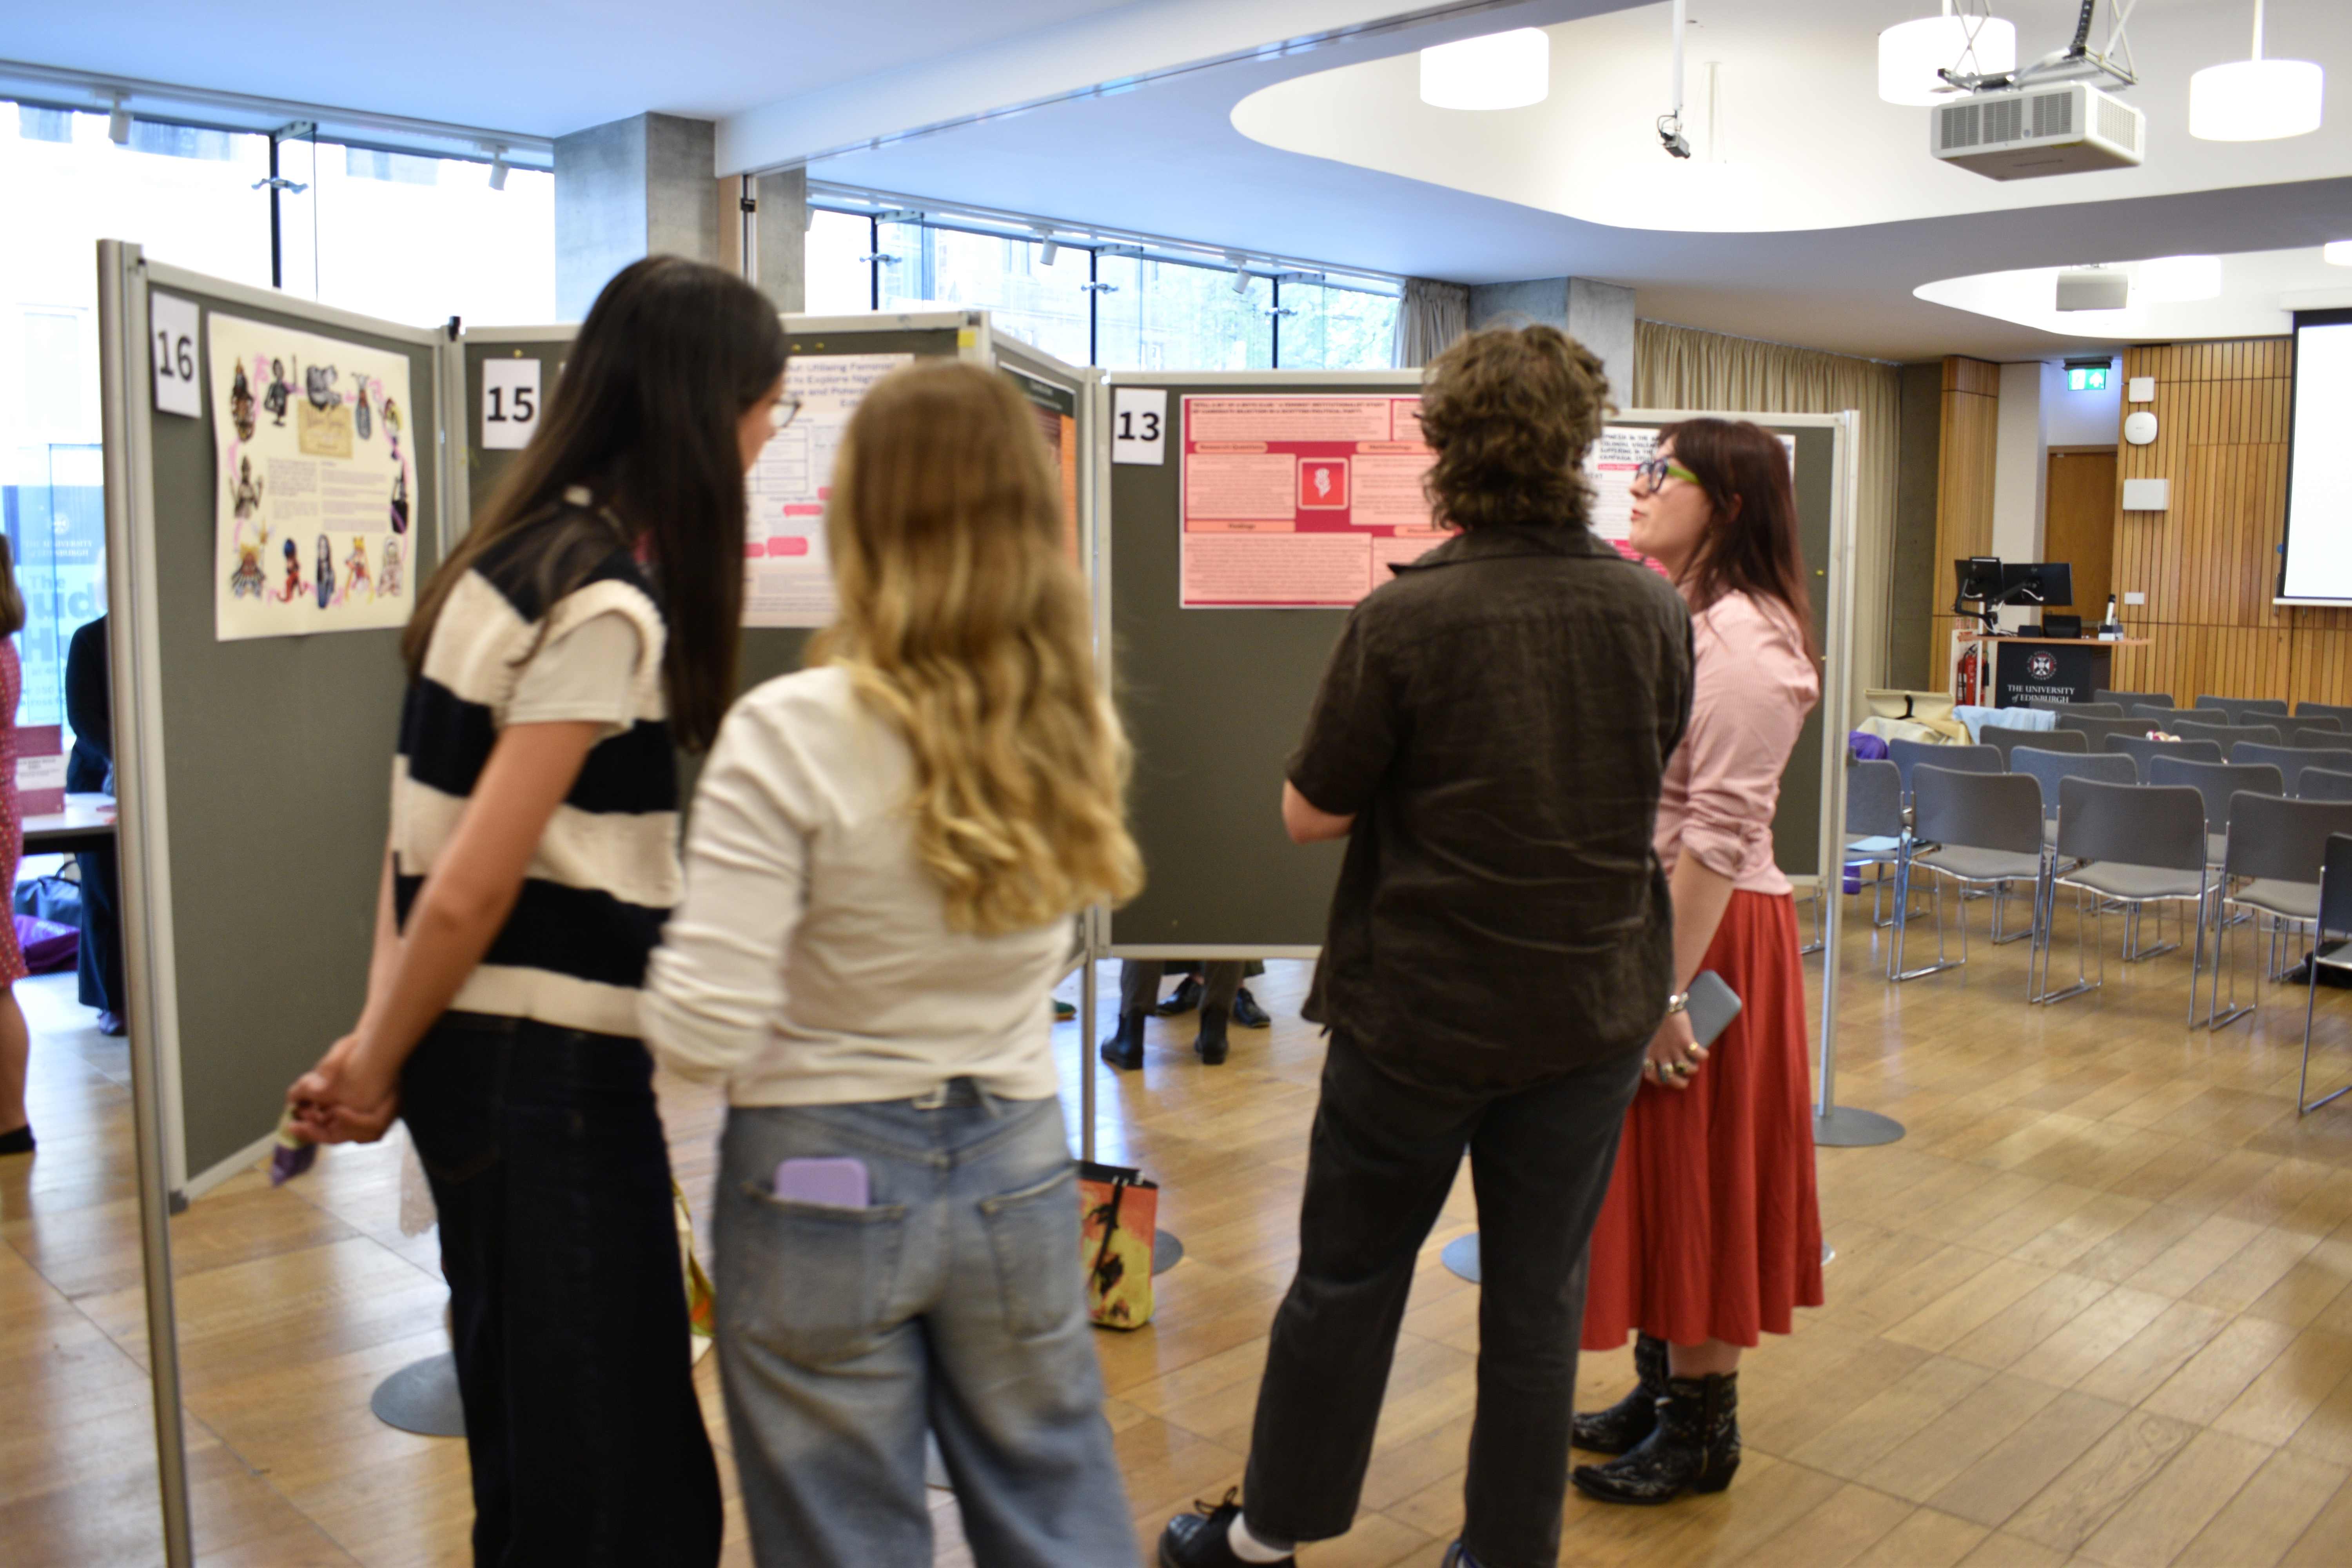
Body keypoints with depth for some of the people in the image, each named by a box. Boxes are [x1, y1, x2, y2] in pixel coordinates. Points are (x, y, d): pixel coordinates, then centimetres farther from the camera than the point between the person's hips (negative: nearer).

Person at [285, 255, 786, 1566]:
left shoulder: (521, 552, 9)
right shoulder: (608, 606, -19)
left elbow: (427, 828, 10)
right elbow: (471, 890, -19)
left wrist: (381, 1041, 7)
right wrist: (376, 1067, -5)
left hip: (490, 1050, 9)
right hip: (545, 1065, -9)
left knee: (540, 1447, 22)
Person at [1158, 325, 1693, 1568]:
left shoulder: (1405, 617, -18)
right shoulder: (1655, 610, -4)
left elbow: (1310, 814, -10)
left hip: (1420, 1011, -3)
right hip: (1592, 1008, 3)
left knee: (1347, 1276, 13)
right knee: (1539, 1295, 14)